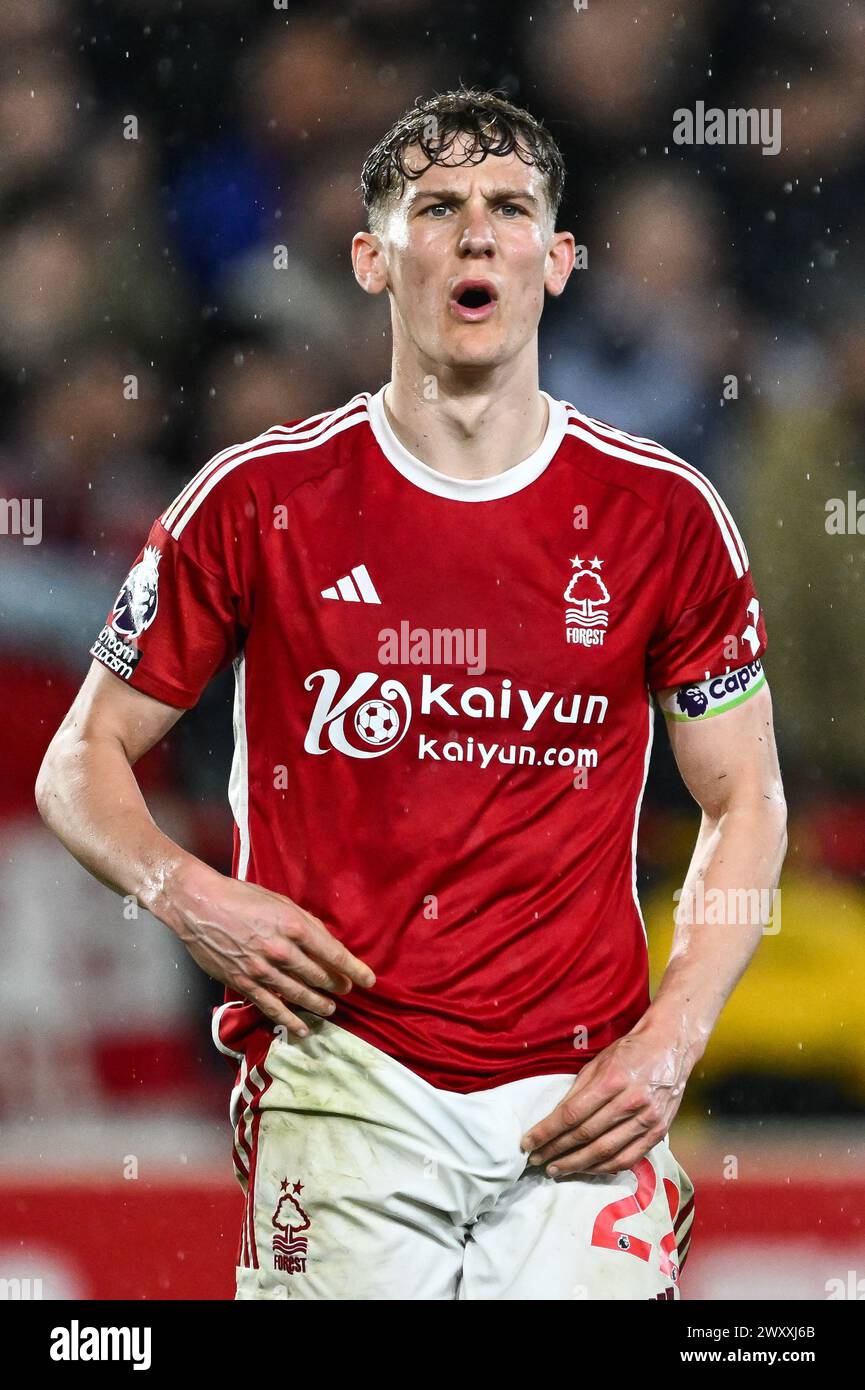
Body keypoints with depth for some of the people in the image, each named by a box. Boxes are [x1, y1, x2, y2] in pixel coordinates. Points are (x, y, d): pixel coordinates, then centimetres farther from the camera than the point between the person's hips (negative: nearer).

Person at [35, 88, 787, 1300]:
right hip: (343, 1079, -1)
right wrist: (185, 894, -12)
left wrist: (669, 1042, -2)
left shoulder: (662, 515, 4)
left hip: (582, 1099, 1)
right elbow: (83, 763, 8)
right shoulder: (261, 498, 2)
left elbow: (745, 803, 11)